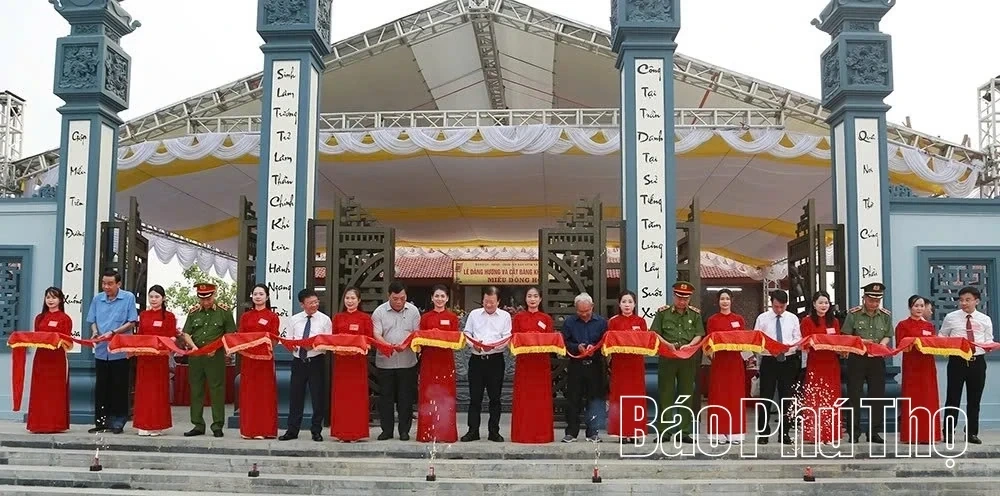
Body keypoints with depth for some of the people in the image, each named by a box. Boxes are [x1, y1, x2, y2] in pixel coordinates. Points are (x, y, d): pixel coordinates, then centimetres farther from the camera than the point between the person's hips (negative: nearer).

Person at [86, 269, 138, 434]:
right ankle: (101, 422, 15)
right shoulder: (97, 299, 8)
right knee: (101, 387, 7)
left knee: (119, 387, 2)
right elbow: (92, 321, 14)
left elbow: (132, 322, -5)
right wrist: (95, 332, -7)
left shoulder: (128, 298, -3)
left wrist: (113, 333, -15)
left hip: (120, 351, -3)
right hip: (101, 350, 3)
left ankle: (117, 422, 10)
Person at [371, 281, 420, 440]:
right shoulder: (379, 312, 0)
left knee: (406, 397, 4)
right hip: (385, 362, 0)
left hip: (407, 362, 1)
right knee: (385, 397, 5)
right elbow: (376, 335, -7)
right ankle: (386, 430, 15)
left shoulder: (413, 311, 4)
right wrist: (389, 346, -27)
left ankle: (404, 430, 14)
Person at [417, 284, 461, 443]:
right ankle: (427, 432, 6)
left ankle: (445, 433, 5)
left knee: (445, 395, 0)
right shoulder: (425, 317, 9)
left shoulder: (452, 317, 6)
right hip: (429, 359, 1)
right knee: (428, 395, 1)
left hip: (446, 359, -1)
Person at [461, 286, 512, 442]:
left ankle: (494, 432, 12)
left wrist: (494, 346, -20)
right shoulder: (474, 314, 10)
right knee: (474, 397, 3)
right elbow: (467, 333, 8)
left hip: (495, 359, -1)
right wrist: (474, 344, -12)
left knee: (495, 398, 4)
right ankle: (473, 431, 10)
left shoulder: (505, 316, 5)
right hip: (476, 359, 1)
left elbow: (507, 338, -2)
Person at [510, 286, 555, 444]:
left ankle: (542, 433, 6)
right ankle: (522, 434, 4)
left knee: (541, 398, 1)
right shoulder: (518, 317, 9)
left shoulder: (546, 319, 9)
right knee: (523, 398, 0)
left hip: (542, 361, 0)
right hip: (523, 361, 0)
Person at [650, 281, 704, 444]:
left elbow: (699, 335, 5)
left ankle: (684, 431, 10)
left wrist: (689, 345, -13)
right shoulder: (663, 312, 4)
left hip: (688, 357, 2)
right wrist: (667, 344, -13)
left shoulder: (695, 314, 8)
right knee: (666, 393, 1)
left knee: (687, 394, 4)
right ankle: (664, 431, 5)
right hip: (667, 356, -1)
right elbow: (655, 333, 1)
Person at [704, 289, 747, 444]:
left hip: (735, 360, 1)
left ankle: (735, 432, 6)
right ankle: (720, 432, 2)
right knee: (719, 395, -1)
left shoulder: (739, 319, 9)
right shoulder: (712, 320, 5)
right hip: (719, 360, -1)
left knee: (735, 395, 2)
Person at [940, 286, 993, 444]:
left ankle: (972, 433, 20)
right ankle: (948, 432, 9)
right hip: (957, 361, -2)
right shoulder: (951, 317, 2)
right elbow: (942, 336, 9)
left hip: (978, 362, 2)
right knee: (953, 398, 1)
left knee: (974, 399, 9)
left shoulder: (985, 319, 6)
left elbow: (989, 341, 8)